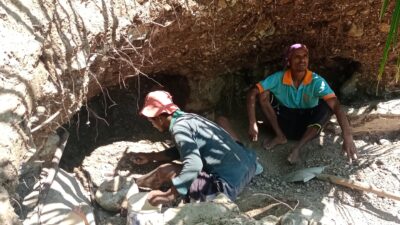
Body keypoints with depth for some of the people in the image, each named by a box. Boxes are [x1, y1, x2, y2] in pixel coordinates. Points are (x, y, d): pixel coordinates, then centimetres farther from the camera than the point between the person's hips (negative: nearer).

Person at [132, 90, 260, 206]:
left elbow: (193, 165, -28)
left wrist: (169, 195, -26)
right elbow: (182, 150, 29)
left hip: (228, 184, -9)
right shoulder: (189, 117, 14)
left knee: (165, 172, -8)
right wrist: (150, 157, 28)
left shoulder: (179, 126, -14)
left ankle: (135, 184, 18)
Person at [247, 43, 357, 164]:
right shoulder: (278, 78, -19)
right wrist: (252, 123, -35)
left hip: (307, 126, -1)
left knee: (327, 105, -29)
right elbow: (252, 93, -23)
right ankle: (280, 136, -6)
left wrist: (347, 137, -50)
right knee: (263, 93, -19)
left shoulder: (316, 81, -23)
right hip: (285, 123, 1)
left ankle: (298, 147, -22)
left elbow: (336, 105, -35)